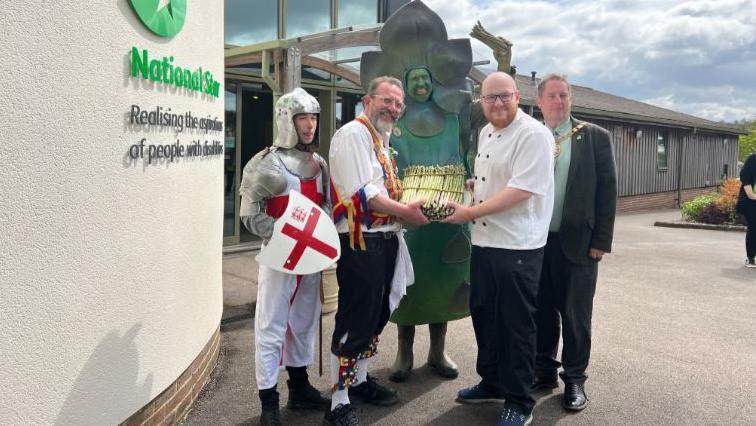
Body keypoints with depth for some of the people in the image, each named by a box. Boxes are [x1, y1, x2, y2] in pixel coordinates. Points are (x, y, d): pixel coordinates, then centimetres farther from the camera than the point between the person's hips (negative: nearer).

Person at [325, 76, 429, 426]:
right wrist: (405, 211, -18)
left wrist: (409, 209, 8)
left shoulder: (382, 141, 18)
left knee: (377, 315, 17)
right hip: (360, 241, -10)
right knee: (354, 321, -6)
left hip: (384, 239, 10)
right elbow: (361, 193, -21)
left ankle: (359, 380, 34)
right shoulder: (353, 134, -11)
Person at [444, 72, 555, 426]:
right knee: (483, 313, 17)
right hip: (484, 241, 8)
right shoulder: (485, 133, 13)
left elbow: (520, 190, -23)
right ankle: (492, 383, 36)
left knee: (516, 324, 2)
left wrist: (469, 212, -20)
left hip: (518, 246, -8)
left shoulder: (534, 135, -14)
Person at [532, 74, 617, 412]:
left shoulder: (595, 137, 0)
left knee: (575, 315, 7)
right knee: (541, 311, 12)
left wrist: (601, 241, -7)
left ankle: (574, 378, 21)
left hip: (577, 241, -2)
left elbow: (607, 190, -2)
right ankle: (543, 370, 27)